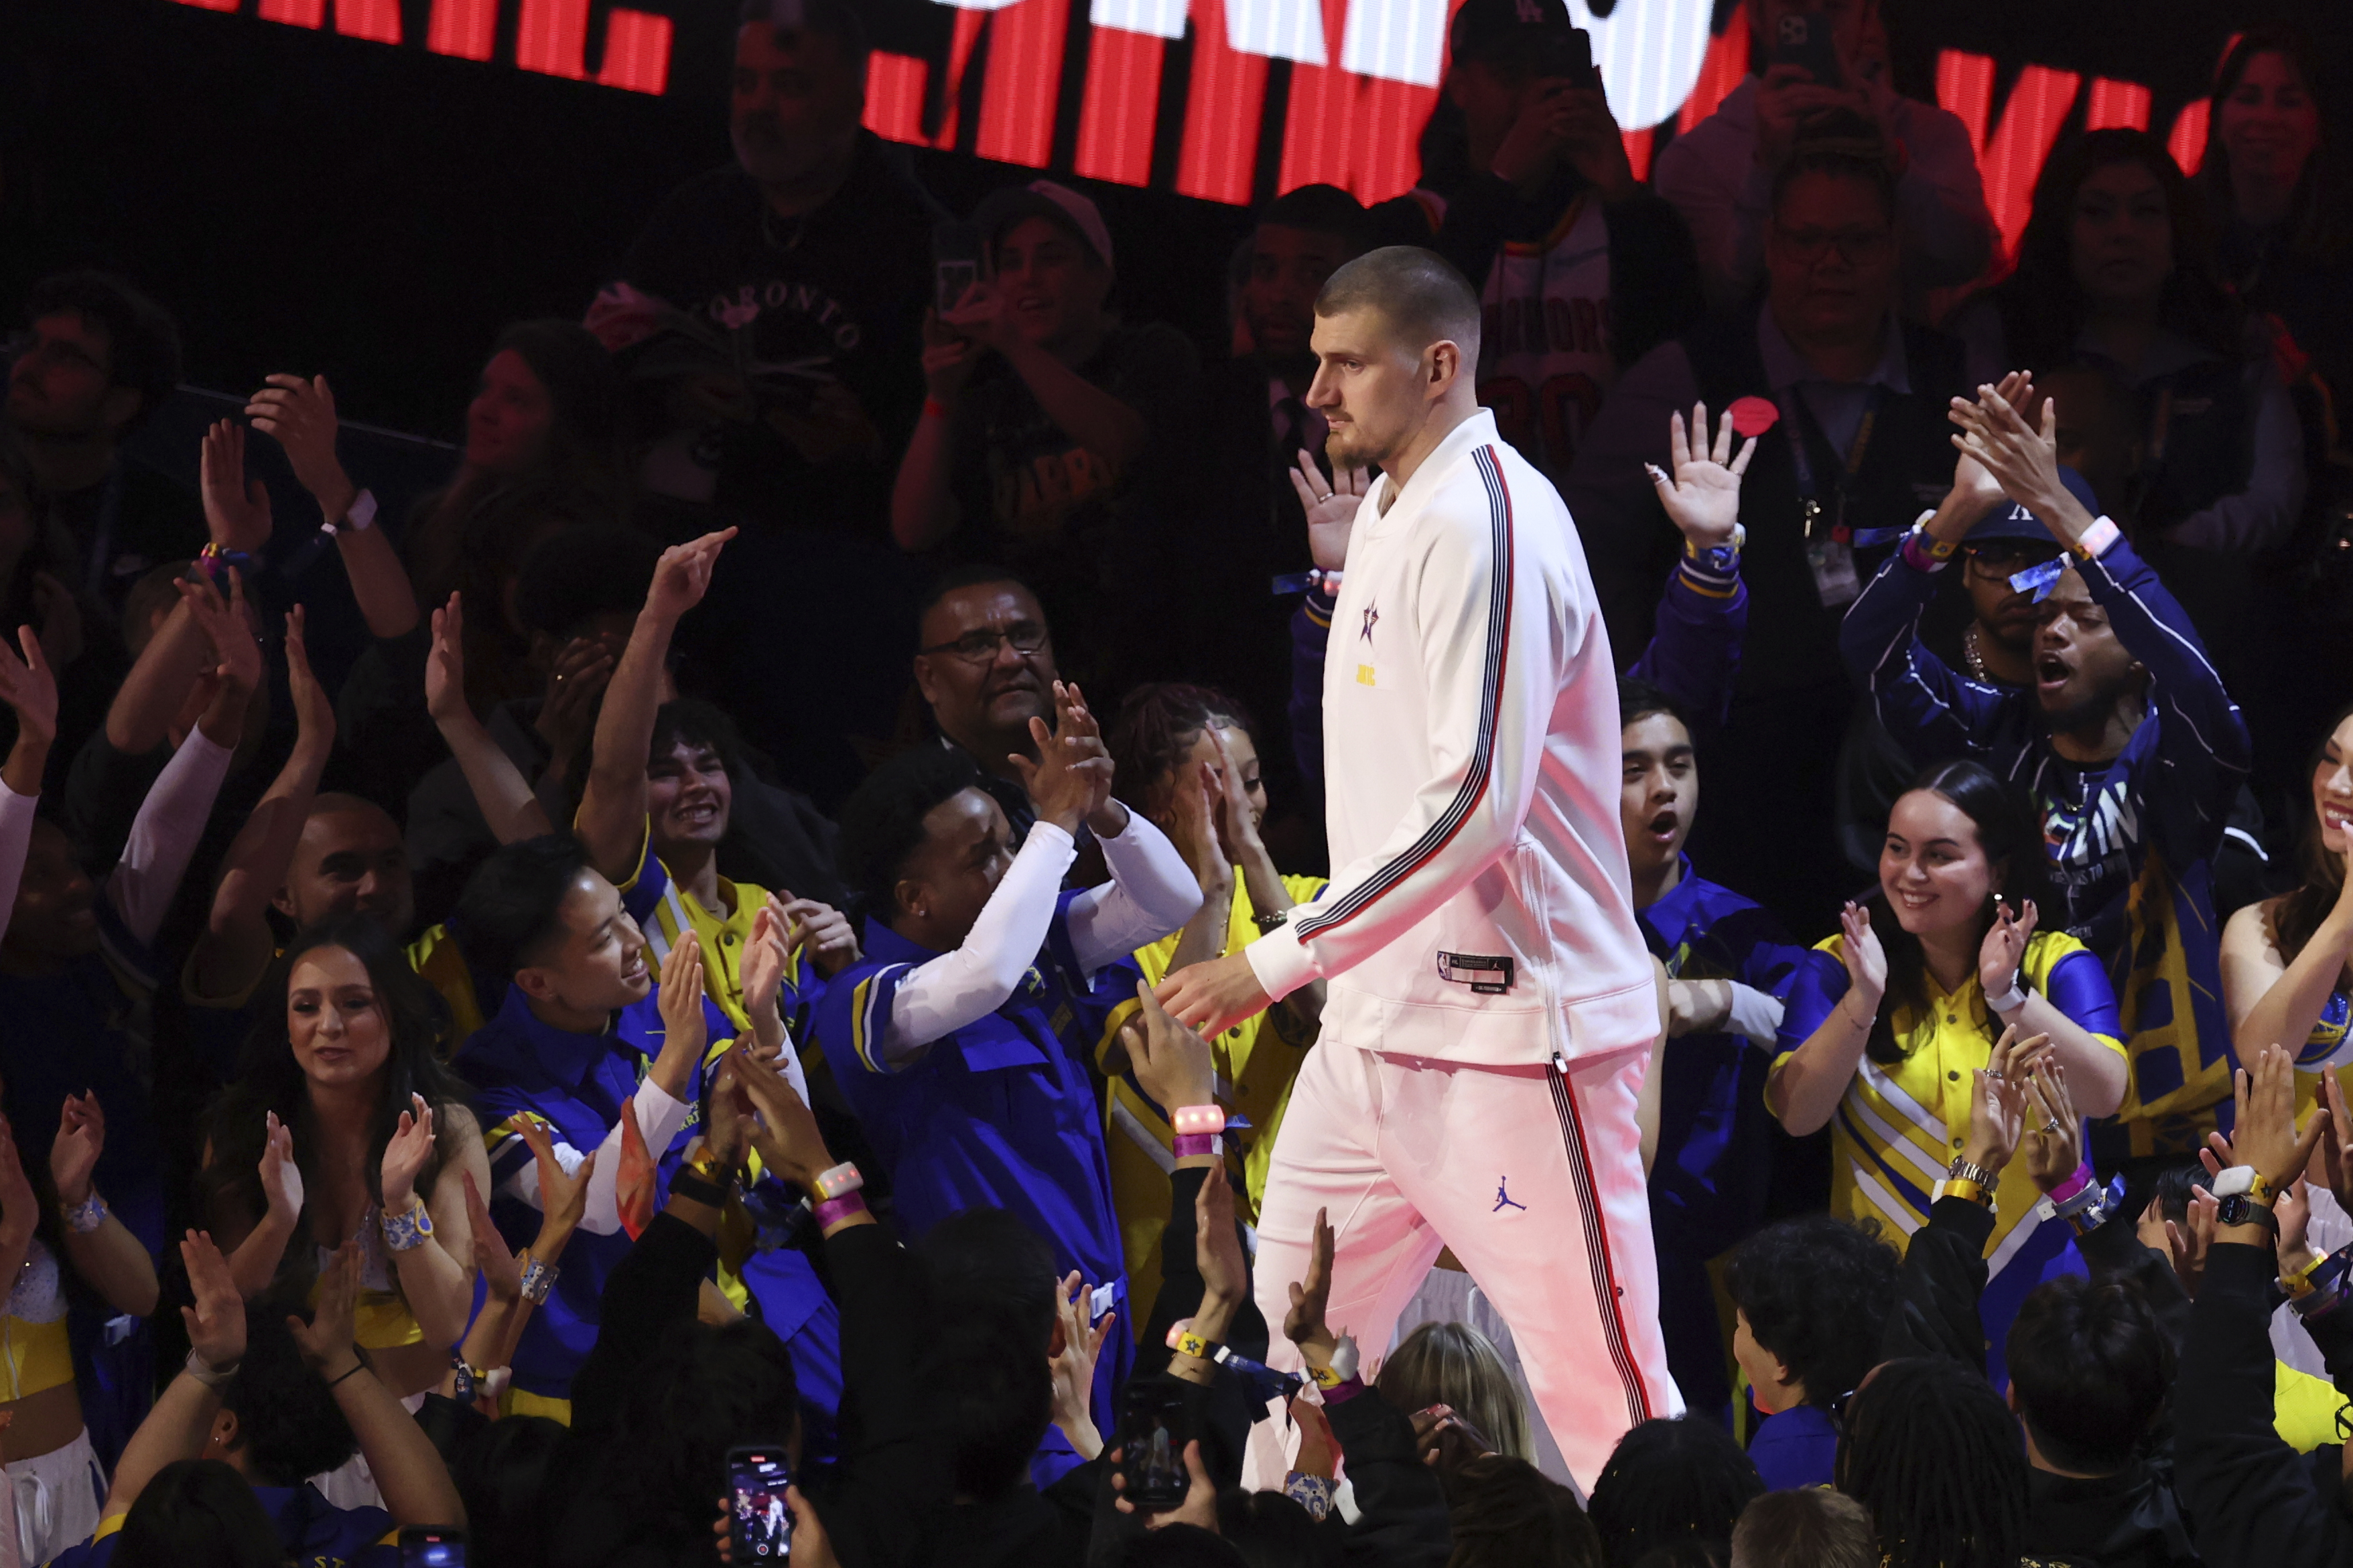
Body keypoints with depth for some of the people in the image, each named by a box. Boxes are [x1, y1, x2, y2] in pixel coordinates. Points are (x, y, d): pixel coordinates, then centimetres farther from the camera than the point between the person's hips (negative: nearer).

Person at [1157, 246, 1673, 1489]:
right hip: (1379, 1020, 10)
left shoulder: (1485, 518, -16)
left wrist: (1278, 962, -22)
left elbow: (1476, 799, -24)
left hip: (1513, 1027, -10)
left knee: (1604, 1389, -9)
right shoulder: (1393, 509, 16)